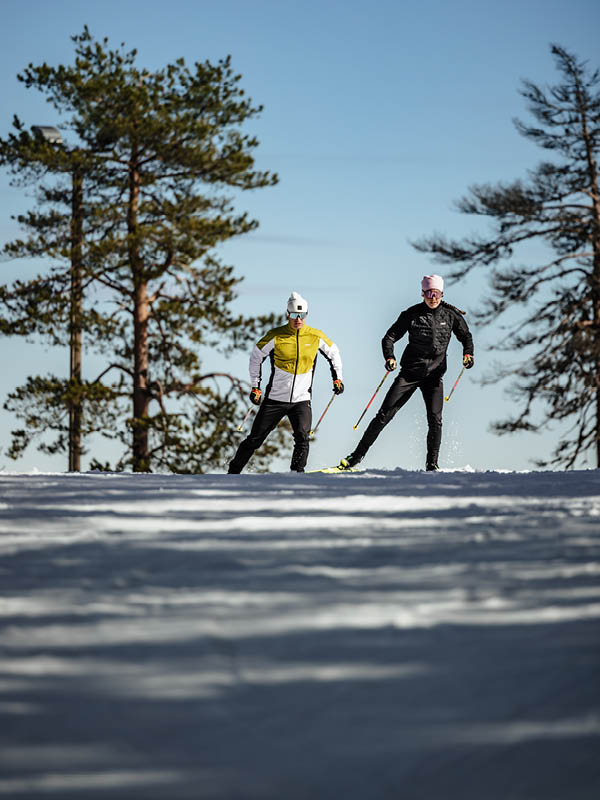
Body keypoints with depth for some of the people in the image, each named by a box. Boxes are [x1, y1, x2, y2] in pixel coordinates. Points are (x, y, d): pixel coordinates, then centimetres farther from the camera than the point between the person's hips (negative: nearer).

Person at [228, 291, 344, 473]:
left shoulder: (316, 336, -2)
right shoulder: (275, 336, -9)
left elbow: (333, 353, 17)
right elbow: (256, 357, 4)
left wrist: (337, 378, 12)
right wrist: (255, 387, 1)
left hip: (301, 400, 1)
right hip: (275, 398, -1)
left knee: (302, 437, -22)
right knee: (255, 439, 5)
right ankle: (233, 472, 19)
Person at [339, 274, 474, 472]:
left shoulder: (451, 314, 0)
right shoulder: (411, 314, -4)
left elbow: (466, 336, 11)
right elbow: (390, 337, -2)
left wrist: (468, 353, -9)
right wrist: (389, 357, -21)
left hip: (434, 375, 1)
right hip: (410, 372, -1)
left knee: (435, 418, -14)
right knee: (385, 414, -4)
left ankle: (432, 464, 0)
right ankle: (357, 456, 0)